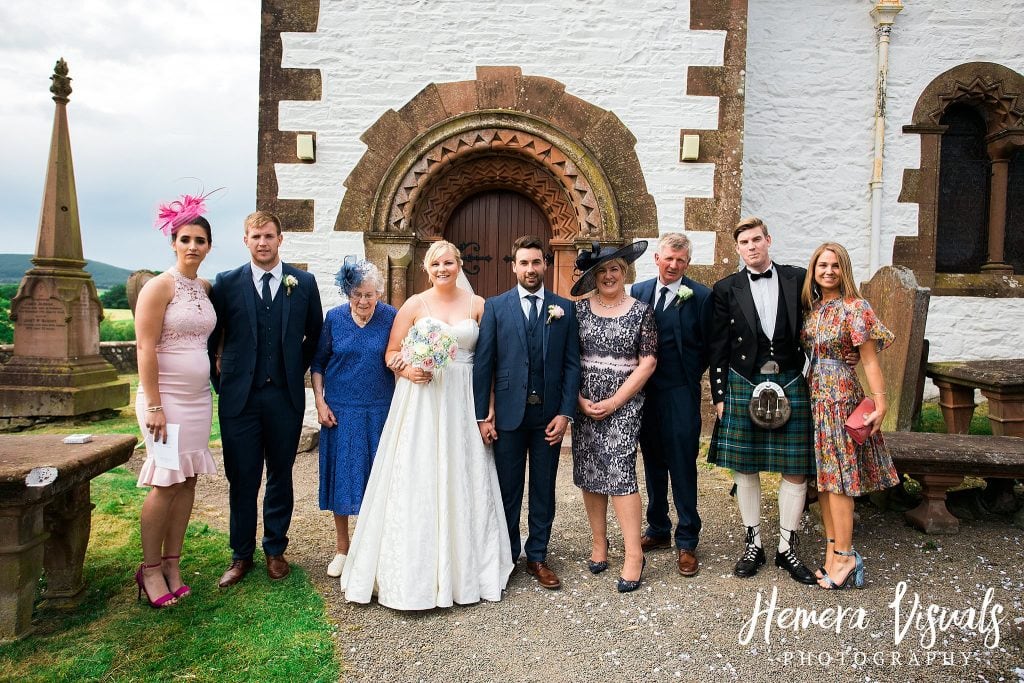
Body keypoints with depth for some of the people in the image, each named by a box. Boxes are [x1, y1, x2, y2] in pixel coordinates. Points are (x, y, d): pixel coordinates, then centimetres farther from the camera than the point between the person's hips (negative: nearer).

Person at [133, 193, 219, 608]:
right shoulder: (160, 286, -9)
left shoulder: (206, 288, 10)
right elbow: (145, 348, -13)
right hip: (166, 397, -6)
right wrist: (153, 405, -17)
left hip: (200, 398, 6)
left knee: (188, 480, 7)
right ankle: (150, 569, 12)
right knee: (165, 483, -3)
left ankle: (172, 565, 18)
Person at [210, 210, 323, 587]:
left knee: (281, 476, 12)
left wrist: (298, 370, 8)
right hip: (239, 396, 0)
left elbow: (315, 334, 11)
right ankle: (241, 555, 24)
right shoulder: (226, 283, 1)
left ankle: (275, 549, 28)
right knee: (241, 479, 7)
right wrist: (220, 380, 3)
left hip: (285, 395, 1)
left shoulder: (304, 282, 2)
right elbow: (211, 336, 6)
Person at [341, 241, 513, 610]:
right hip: (421, 401, -1)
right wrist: (407, 370, -14)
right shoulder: (414, 305, 4)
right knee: (418, 480, -1)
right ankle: (416, 569, 12)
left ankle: (464, 565, 21)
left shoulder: (477, 304, 7)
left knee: (463, 479, 5)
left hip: (463, 403, 1)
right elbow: (392, 353, 6)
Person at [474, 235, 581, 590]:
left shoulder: (565, 309, 4)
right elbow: (483, 363, -1)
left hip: (549, 414, 1)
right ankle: (507, 557, 27)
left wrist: (565, 413, -5)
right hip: (508, 413, -1)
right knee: (507, 490, 10)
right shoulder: (495, 307, 1)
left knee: (543, 490, 11)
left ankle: (537, 557, 26)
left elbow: (572, 364, 2)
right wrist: (482, 415, -5)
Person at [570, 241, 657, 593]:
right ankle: (599, 542, 23)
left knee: (619, 471, -11)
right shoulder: (579, 309, 5)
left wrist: (615, 401, -10)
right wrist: (579, 399, -7)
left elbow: (647, 362, -4)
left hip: (624, 403, -3)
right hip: (584, 404, 3)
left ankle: (634, 554, -1)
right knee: (589, 473, 7)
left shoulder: (641, 311, 0)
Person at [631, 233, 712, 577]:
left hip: (680, 394, -4)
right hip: (645, 391, 5)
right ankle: (658, 529, 32)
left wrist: (689, 378, -2)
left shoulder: (701, 296, -7)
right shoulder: (638, 291, 6)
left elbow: (708, 346, -3)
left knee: (682, 467, 2)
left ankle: (687, 541, 16)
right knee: (653, 463, 16)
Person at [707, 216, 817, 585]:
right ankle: (753, 544, 22)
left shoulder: (797, 279, 5)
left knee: (795, 468, 4)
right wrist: (719, 395, -1)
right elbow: (718, 348, 2)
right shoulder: (726, 289, 3)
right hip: (743, 385, 0)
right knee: (745, 468, 7)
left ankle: (787, 547, 20)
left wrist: (808, 379, 2)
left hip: (790, 383, 1)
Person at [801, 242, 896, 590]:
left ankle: (844, 556, 5)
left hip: (841, 395, -6)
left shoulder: (855, 307, -8)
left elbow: (870, 359, -10)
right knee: (823, 473, 10)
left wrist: (880, 403, -14)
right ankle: (833, 546, 20)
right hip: (814, 395, 6)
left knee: (837, 473, -4)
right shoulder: (811, 306, 9)